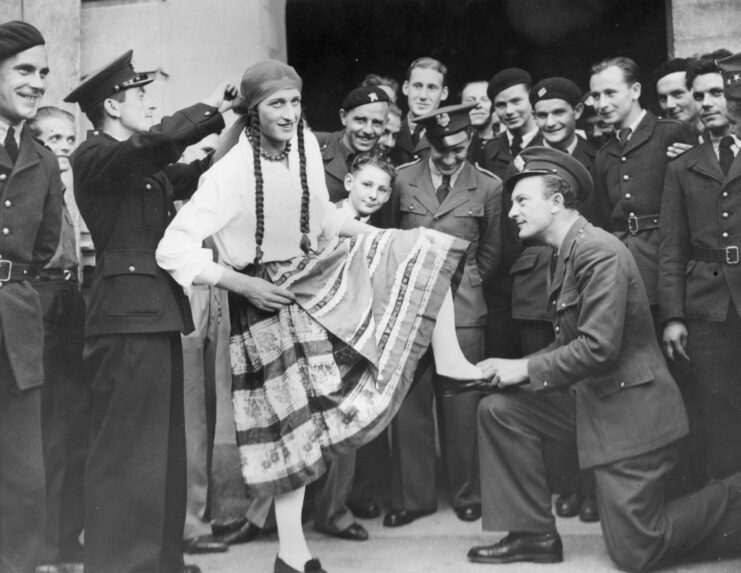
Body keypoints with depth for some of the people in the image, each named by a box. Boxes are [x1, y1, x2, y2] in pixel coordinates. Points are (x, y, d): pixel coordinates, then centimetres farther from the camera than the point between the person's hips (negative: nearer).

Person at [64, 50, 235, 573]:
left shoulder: (148, 166, 19)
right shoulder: (94, 156, -8)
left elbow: (200, 175, 15)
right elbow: (159, 140, -24)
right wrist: (211, 108, -11)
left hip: (158, 313, 9)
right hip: (128, 315, -9)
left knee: (164, 446, 14)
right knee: (127, 450, -5)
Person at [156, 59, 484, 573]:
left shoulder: (305, 142, -6)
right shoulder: (232, 170, -24)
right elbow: (174, 250, -25)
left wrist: (376, 236, 1)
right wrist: (242, 284, -24)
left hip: (317, 277, 6)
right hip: (268, 297, -6)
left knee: (426, 247, 0)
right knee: (295, 422, 1)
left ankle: (448, 361, 2)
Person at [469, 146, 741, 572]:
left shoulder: (600, 251, -20)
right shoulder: (570, 253, 9)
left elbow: (598, 347, -26)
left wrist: (525, 369, -15)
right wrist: (511, 367, 0)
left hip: (631, 412, -9)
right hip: (594, 404, 9)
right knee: (499, 410, -1)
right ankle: (534, 534, 6)